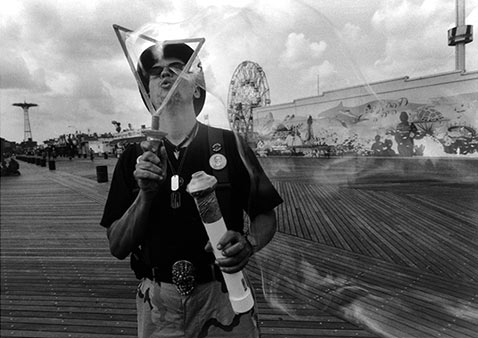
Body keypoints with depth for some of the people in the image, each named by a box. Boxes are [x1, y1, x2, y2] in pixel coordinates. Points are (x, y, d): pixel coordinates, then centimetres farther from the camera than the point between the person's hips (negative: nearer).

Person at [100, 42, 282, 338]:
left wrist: (248, 244, -21)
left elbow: (266, 215, -1)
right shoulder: (134, 158, 1)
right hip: (158, 303, 2)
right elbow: (117, 248, -1)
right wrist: (145, 194, -17)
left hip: (223, 295, -1)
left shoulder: (228, 143, -5)